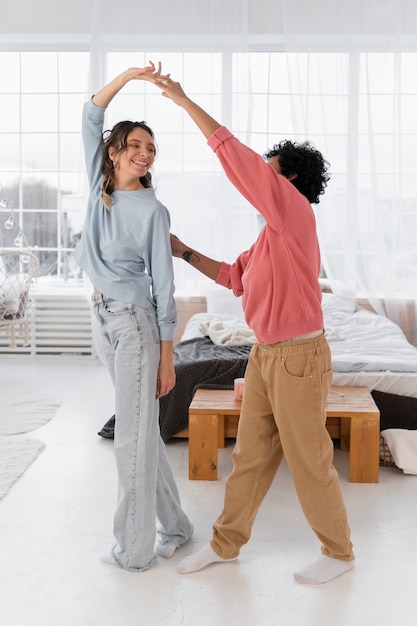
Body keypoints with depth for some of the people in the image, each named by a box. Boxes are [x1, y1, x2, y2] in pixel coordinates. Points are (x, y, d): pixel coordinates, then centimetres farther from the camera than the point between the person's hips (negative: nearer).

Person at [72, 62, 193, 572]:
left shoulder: (153, 210, -8)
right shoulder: (99, 186, 8)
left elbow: (163, 287, -9)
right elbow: (91, 116, 5)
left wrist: (167, 358, -11)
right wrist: (127, 76, -8)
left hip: (135, 321, -7)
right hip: (105, 318, 7)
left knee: (132, 434, -2)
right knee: (141, 428, 14)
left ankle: (134, 549, 10)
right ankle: (173, 526, 28)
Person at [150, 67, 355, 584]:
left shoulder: (295, 211, -14)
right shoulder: (272, 231, 14)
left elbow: (235, 155, -20)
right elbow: (234, 276, 22)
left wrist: (182, 99, -14)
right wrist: (185, 253, 12)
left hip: (299, 357, -9)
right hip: (265, 354, 9)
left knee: (308, 459, 4)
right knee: (251, 453, 15)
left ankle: (338, 552, 22)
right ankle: (226, 542, 27)